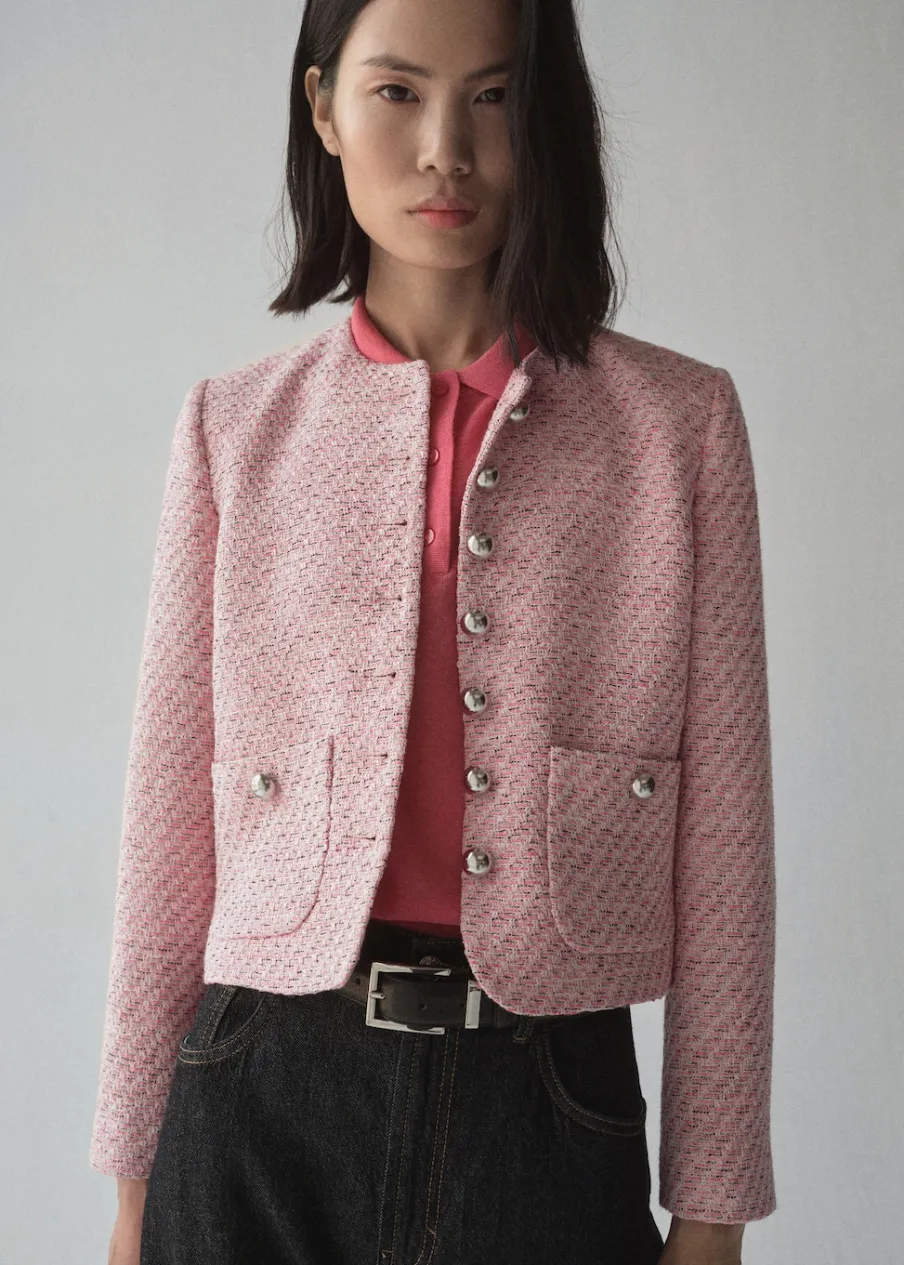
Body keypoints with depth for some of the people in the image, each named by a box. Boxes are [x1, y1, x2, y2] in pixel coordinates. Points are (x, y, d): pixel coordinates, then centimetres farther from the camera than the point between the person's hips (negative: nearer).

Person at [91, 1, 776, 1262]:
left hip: (548, 1109, -1)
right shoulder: (238, 430, 3)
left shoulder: (678, 422, -1)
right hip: (265, 1108, 1)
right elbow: (170, 821, 3)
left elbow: (721, 832, -1)